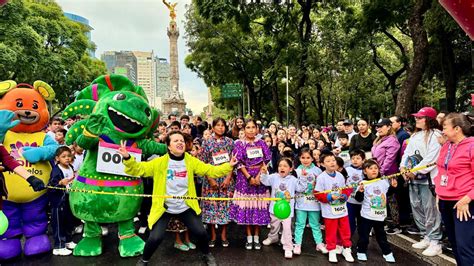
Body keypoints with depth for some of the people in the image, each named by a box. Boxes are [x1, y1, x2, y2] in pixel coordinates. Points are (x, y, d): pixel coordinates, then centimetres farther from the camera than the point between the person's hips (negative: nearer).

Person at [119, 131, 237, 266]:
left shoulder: (191, 161, -4)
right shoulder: (160, 162, -11)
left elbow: (211, 170, -3)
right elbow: (138, 169, -14)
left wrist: (228, 166, -16)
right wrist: (127, 158, -32)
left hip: (186, 207, 3)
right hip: (164, 208, -2)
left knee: (201, 233, 2)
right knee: (155, 238, -12)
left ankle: (207, 254, 36)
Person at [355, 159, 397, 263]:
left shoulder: (384, 181, 2)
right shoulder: (363, 183, -12)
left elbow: (389, 194, 18)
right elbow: (359, 199, -14)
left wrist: (393, 187, 3)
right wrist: (360, 191, -32)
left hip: (380, 215, 3)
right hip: (367, 215, -3)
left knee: (381, 235, 18)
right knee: (364, 235, 6)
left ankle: (387, 252, 32)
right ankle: (361, 251, 24)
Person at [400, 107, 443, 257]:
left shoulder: (435, 135, -9)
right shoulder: (415, 136, 18)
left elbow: (431, 158, -17)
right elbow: (407, 152, 18)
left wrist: (415, 171, -16)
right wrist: (403, 166, 0)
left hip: (427, 177, -9)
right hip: (413, 178, 9)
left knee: (430, 210, -5)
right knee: (416, 207, 14)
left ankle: (435, 242, 5)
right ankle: (427, 237, 26)